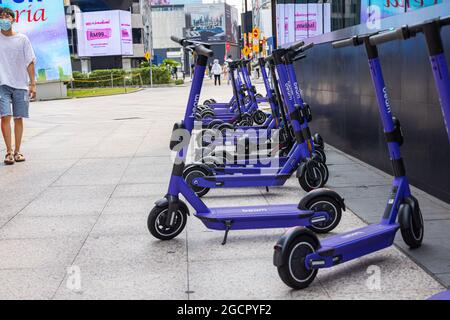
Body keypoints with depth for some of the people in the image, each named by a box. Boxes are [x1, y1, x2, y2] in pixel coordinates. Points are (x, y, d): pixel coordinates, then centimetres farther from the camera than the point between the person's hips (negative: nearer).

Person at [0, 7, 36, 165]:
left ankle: (17, 151, 14)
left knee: (19, 118, 4)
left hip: (21, 84, 1)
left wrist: (32, 84, -1)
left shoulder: (22, 39, 5)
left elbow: (30, 62, 4)